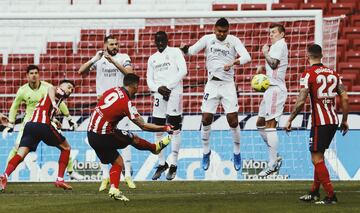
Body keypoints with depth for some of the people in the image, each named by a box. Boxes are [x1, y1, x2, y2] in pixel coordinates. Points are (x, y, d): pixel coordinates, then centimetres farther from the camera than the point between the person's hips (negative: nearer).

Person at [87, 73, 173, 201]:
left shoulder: (112, 91, 1)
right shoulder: (126, 103, -19)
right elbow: (143, 126, -13)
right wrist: (166, 128, -3)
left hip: (91, 135, 7)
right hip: (103, 137, -7)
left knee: (117, 161, 14)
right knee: (134, 139, 10)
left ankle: (114, 189, 2)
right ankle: (155, 147, 34)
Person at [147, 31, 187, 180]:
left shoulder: (175, 52, 4)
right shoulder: (152, 59, 19)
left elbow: (183, 71, -6)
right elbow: (149, 79, 15)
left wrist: (168, 86, -11)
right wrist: (158, 88, -6)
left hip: (174, 93, -5)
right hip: (159, 94, 5)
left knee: (175, 129, -6)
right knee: (158, 130, 4)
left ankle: (173, 165, -3)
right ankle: (161, 163, 13)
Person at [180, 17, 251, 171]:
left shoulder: (233, 41, -3)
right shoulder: (207, 39, 1)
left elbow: (246, 57, -16)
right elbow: (192, 50, -6)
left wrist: (232, 63, -35)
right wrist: (185, 49, -30)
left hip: (228, 84, -1)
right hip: (212, 84, 1)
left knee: (233, 119, -5)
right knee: (206, 119, -3)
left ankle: (237, 153, 12)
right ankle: (206, 152, 16)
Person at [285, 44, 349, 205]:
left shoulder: (308, 74, -8)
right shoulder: (333, 73, 10)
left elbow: (301, 101, -15)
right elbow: (345, 98, 7)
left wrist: (289, 120, -6)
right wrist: (344, 120, 15)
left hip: (319, 123, -7)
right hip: (334, 121, 7)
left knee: (317, 159, -3)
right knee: (319, 156, 19)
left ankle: (330, 196, -9)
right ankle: (314, 193, 25)